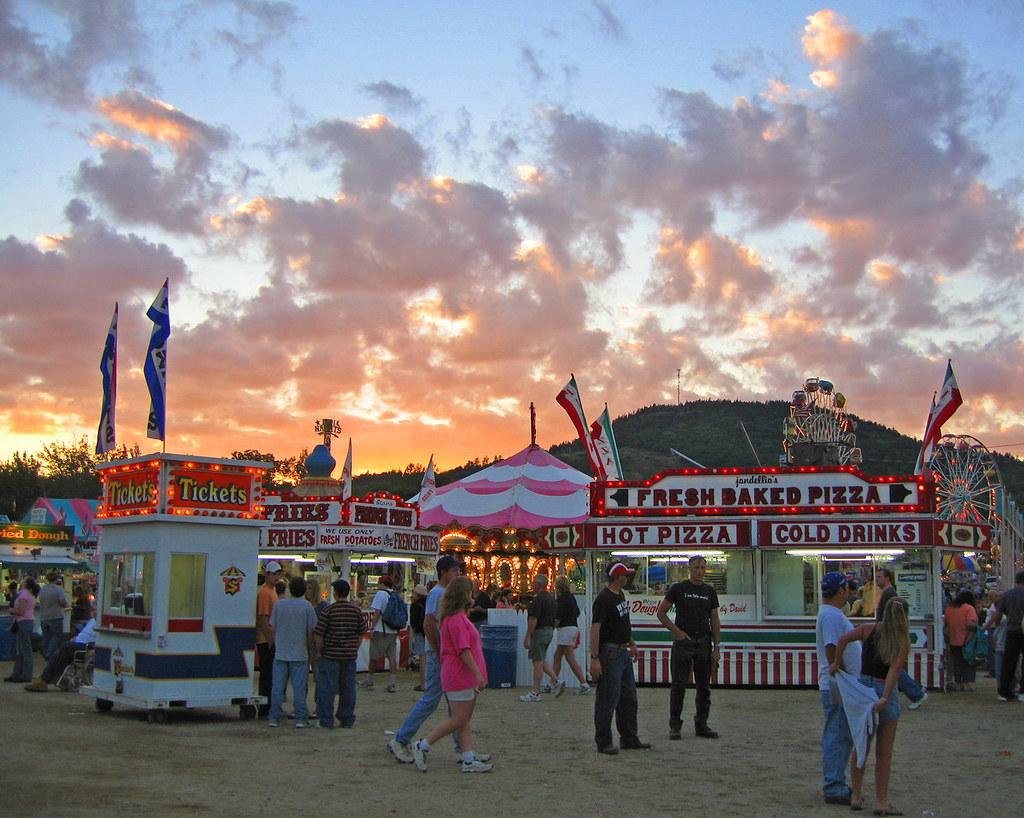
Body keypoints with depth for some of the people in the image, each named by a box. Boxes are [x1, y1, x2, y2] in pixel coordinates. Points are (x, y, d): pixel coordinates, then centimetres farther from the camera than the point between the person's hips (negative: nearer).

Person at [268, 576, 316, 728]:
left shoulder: (279, 605, 1)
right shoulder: (307, 606, -6)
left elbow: (272, 628, 5)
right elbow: (310, 631, -3)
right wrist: (309, 649, 10)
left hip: (280, 653, 2)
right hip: (300, 654, -2)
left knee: (277, 687, 6)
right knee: (299, 687, 3)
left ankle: (275, 717, 9)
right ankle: (301, 718, 4)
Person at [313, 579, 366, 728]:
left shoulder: (328, 610, -9)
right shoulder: (356, 610, 2)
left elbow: (318, 633, -8)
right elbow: (361, 633, 9)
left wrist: (319, 651, 5)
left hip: (331, 654, -4)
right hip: (350, 655, 4)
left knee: (327, 688, 2)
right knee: (348, 688, 10)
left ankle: (326, 720, 4)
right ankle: (347, 719, 16)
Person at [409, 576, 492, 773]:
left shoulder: (458, 617, 16)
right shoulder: (456, 619, -17)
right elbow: (463, 650, -22)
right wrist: (478, 673, -22)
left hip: (465, 677, 10)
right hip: (459, 677, -10)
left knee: (465, 720, 9)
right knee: (458, 720, -5)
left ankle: (469, 760, 10)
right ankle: (422, 747, 2)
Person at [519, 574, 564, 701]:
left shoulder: (539, 599, -18)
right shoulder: (550, 597, 13)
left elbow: (533, 619, -21)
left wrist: (527, 637, -18)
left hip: (539, 631, -10)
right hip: (550, 630, 10)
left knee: (537, 662, -4)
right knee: (542, 660, 18)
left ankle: (535, 693, 0)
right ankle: (556, 682, 7)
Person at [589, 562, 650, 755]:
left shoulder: (620, 594, 12)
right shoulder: (604, 599, -18)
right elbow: (595, 628, -23)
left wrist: (631, 643, 27)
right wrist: (594, 658, -27)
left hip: (623, 652, 10)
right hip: (609, 652, -10)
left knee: (629, 699, 15)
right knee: (607, 700, -3)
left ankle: (629, 739, 25)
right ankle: (603, 742, 5)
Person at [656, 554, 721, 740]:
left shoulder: (710, 592, 9)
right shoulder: (678, 589, -2)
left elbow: (715, 621, 9)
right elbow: (661, 613, 0)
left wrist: (717, 648, 2)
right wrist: (677, 632, -8)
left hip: (704, 642, 4)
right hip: (683, 641, -4)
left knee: (704, 688, 7)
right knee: (679, 686, -3)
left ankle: (701, 725, 16)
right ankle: (675, 726, 3)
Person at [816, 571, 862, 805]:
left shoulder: (832, 613, 17)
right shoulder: (831, 614, -17)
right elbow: (832, 650, -24)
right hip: (837, 687, -11)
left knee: (844, 737, 16)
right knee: (836, 737, -6)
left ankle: (837, 784, 23)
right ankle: (834, 788, -2)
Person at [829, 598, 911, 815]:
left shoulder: (869, 630, -1)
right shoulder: (903, 642, -4)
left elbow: (843, 639, -17)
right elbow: (895, 669, -16)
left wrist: (837, 663, -5)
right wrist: (885, 698, -22)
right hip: (886, 691, -2)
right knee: (884, 752, 6)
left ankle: (856, 796, 20)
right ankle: (881, 802, 8)